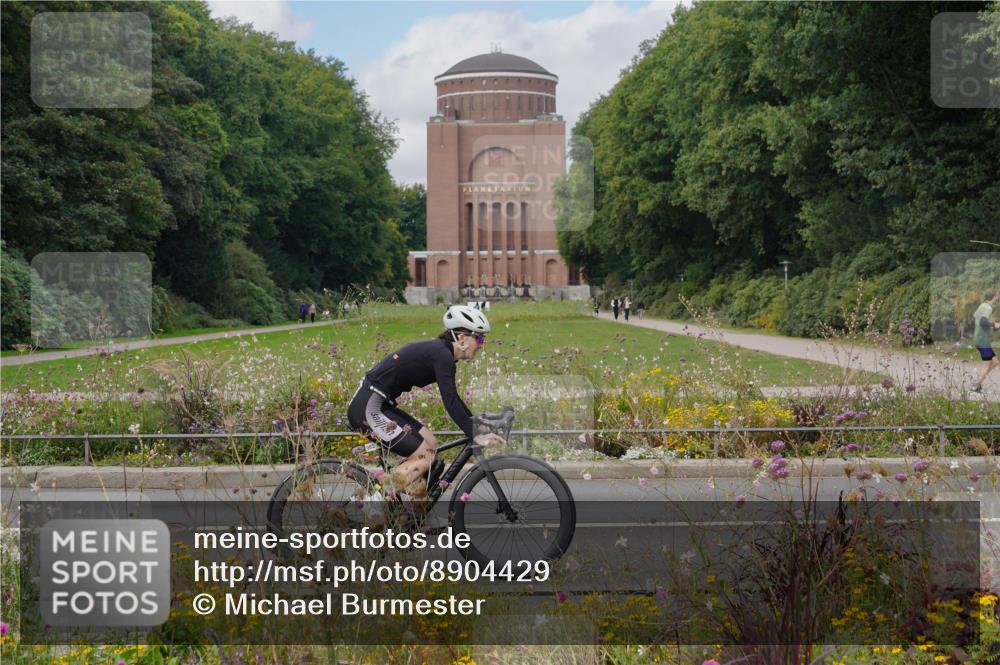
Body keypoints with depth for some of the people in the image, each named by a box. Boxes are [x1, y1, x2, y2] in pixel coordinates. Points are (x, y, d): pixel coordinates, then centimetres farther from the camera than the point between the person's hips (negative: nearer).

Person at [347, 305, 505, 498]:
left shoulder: (438, 351, 14)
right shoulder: (442, 355, -15)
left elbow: (452, 398, 23)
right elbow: (450, 403, -23)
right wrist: (475, 436, -23)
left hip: (377, 405, 10)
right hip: (368, 408, -10)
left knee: (430, 443, 9)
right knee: (426, 456, -9)